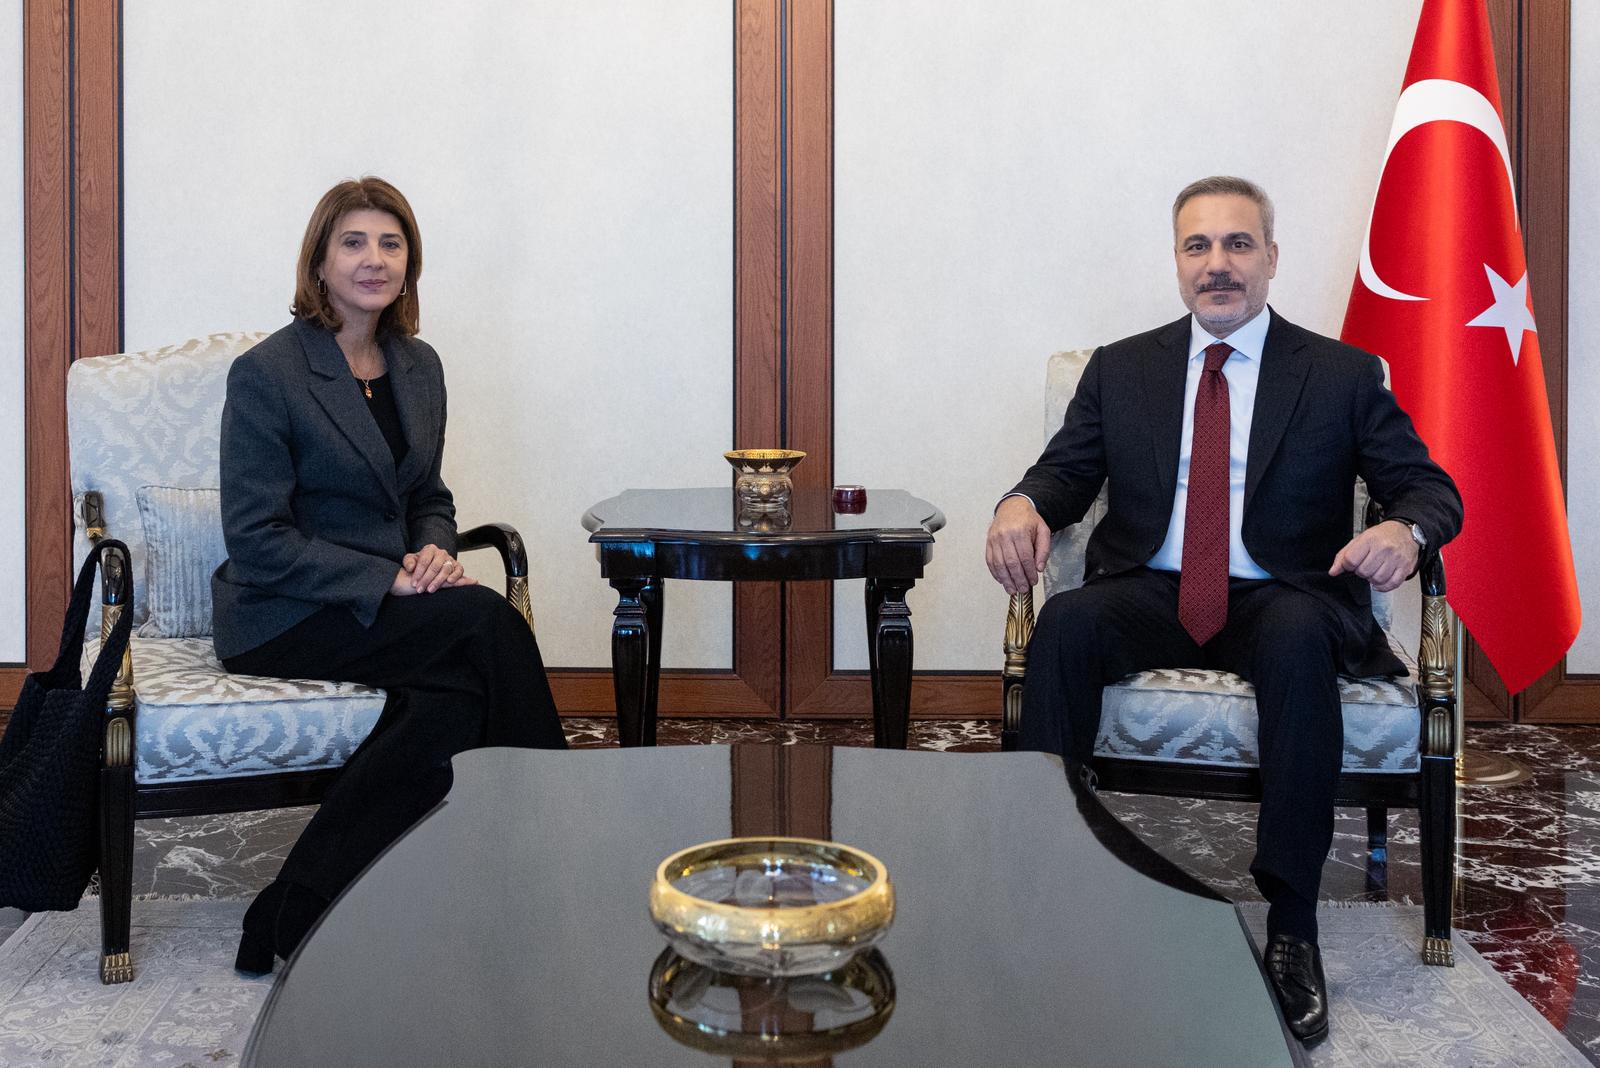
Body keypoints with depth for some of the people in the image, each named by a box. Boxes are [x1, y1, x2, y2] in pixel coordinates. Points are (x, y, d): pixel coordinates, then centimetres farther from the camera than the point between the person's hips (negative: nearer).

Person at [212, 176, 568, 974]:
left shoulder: (418, 366, 11)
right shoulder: (267, 373, -9)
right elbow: (256, 539, -13)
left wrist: (434, 551, -5)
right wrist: (387, 580, -21)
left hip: (386, 606, 6)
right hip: (282, 615, -6)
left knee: (454, 696, -28)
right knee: (488, 621, -28)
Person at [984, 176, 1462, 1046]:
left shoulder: (1342, 375, 10)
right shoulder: (1121, 369, 16)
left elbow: (1431, 487, 6)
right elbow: (1067, 470, 10)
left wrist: (1405, 528, -19)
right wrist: (1023, 503, -16)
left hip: (1281, 600, -1)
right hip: (1151, 596, 2)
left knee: (1297, 638, -37)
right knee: (1065, 623, -32)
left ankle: (1291, 925, -31)